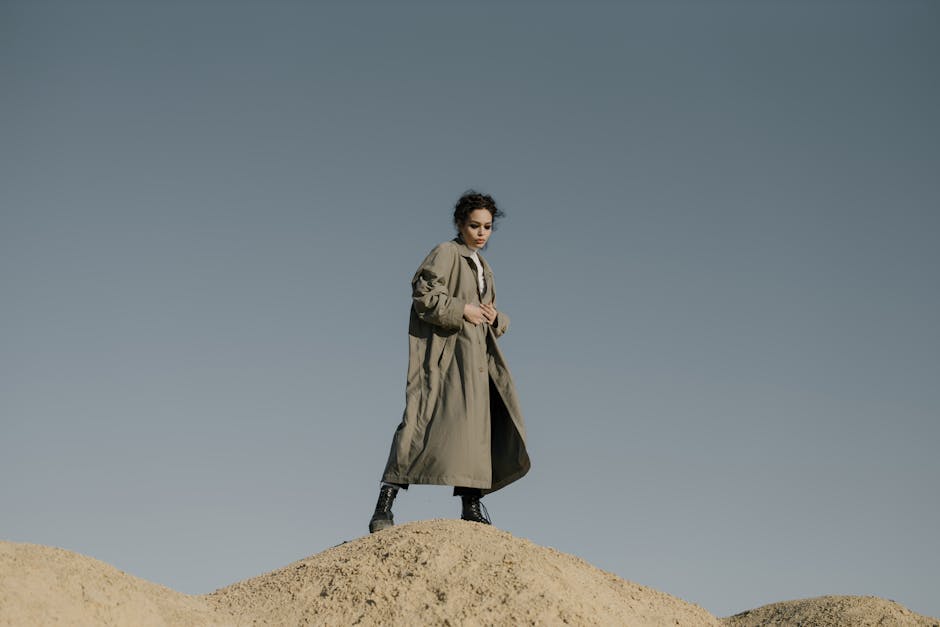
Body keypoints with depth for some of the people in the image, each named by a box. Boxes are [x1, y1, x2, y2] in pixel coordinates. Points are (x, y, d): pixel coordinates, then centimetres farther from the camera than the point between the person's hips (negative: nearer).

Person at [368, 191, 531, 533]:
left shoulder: (483, 267, 25)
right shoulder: (445, 254, 0)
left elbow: (492, 318, 28)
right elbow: (423, 293, -13)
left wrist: (495, 318, 5)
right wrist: (462, 310, -15)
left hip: (475, 357, 8)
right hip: (446, 352, -8)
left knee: (476, 422, 1)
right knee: (423, 421, -15)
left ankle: (471, 504, 5)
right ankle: (385, 503, -15)